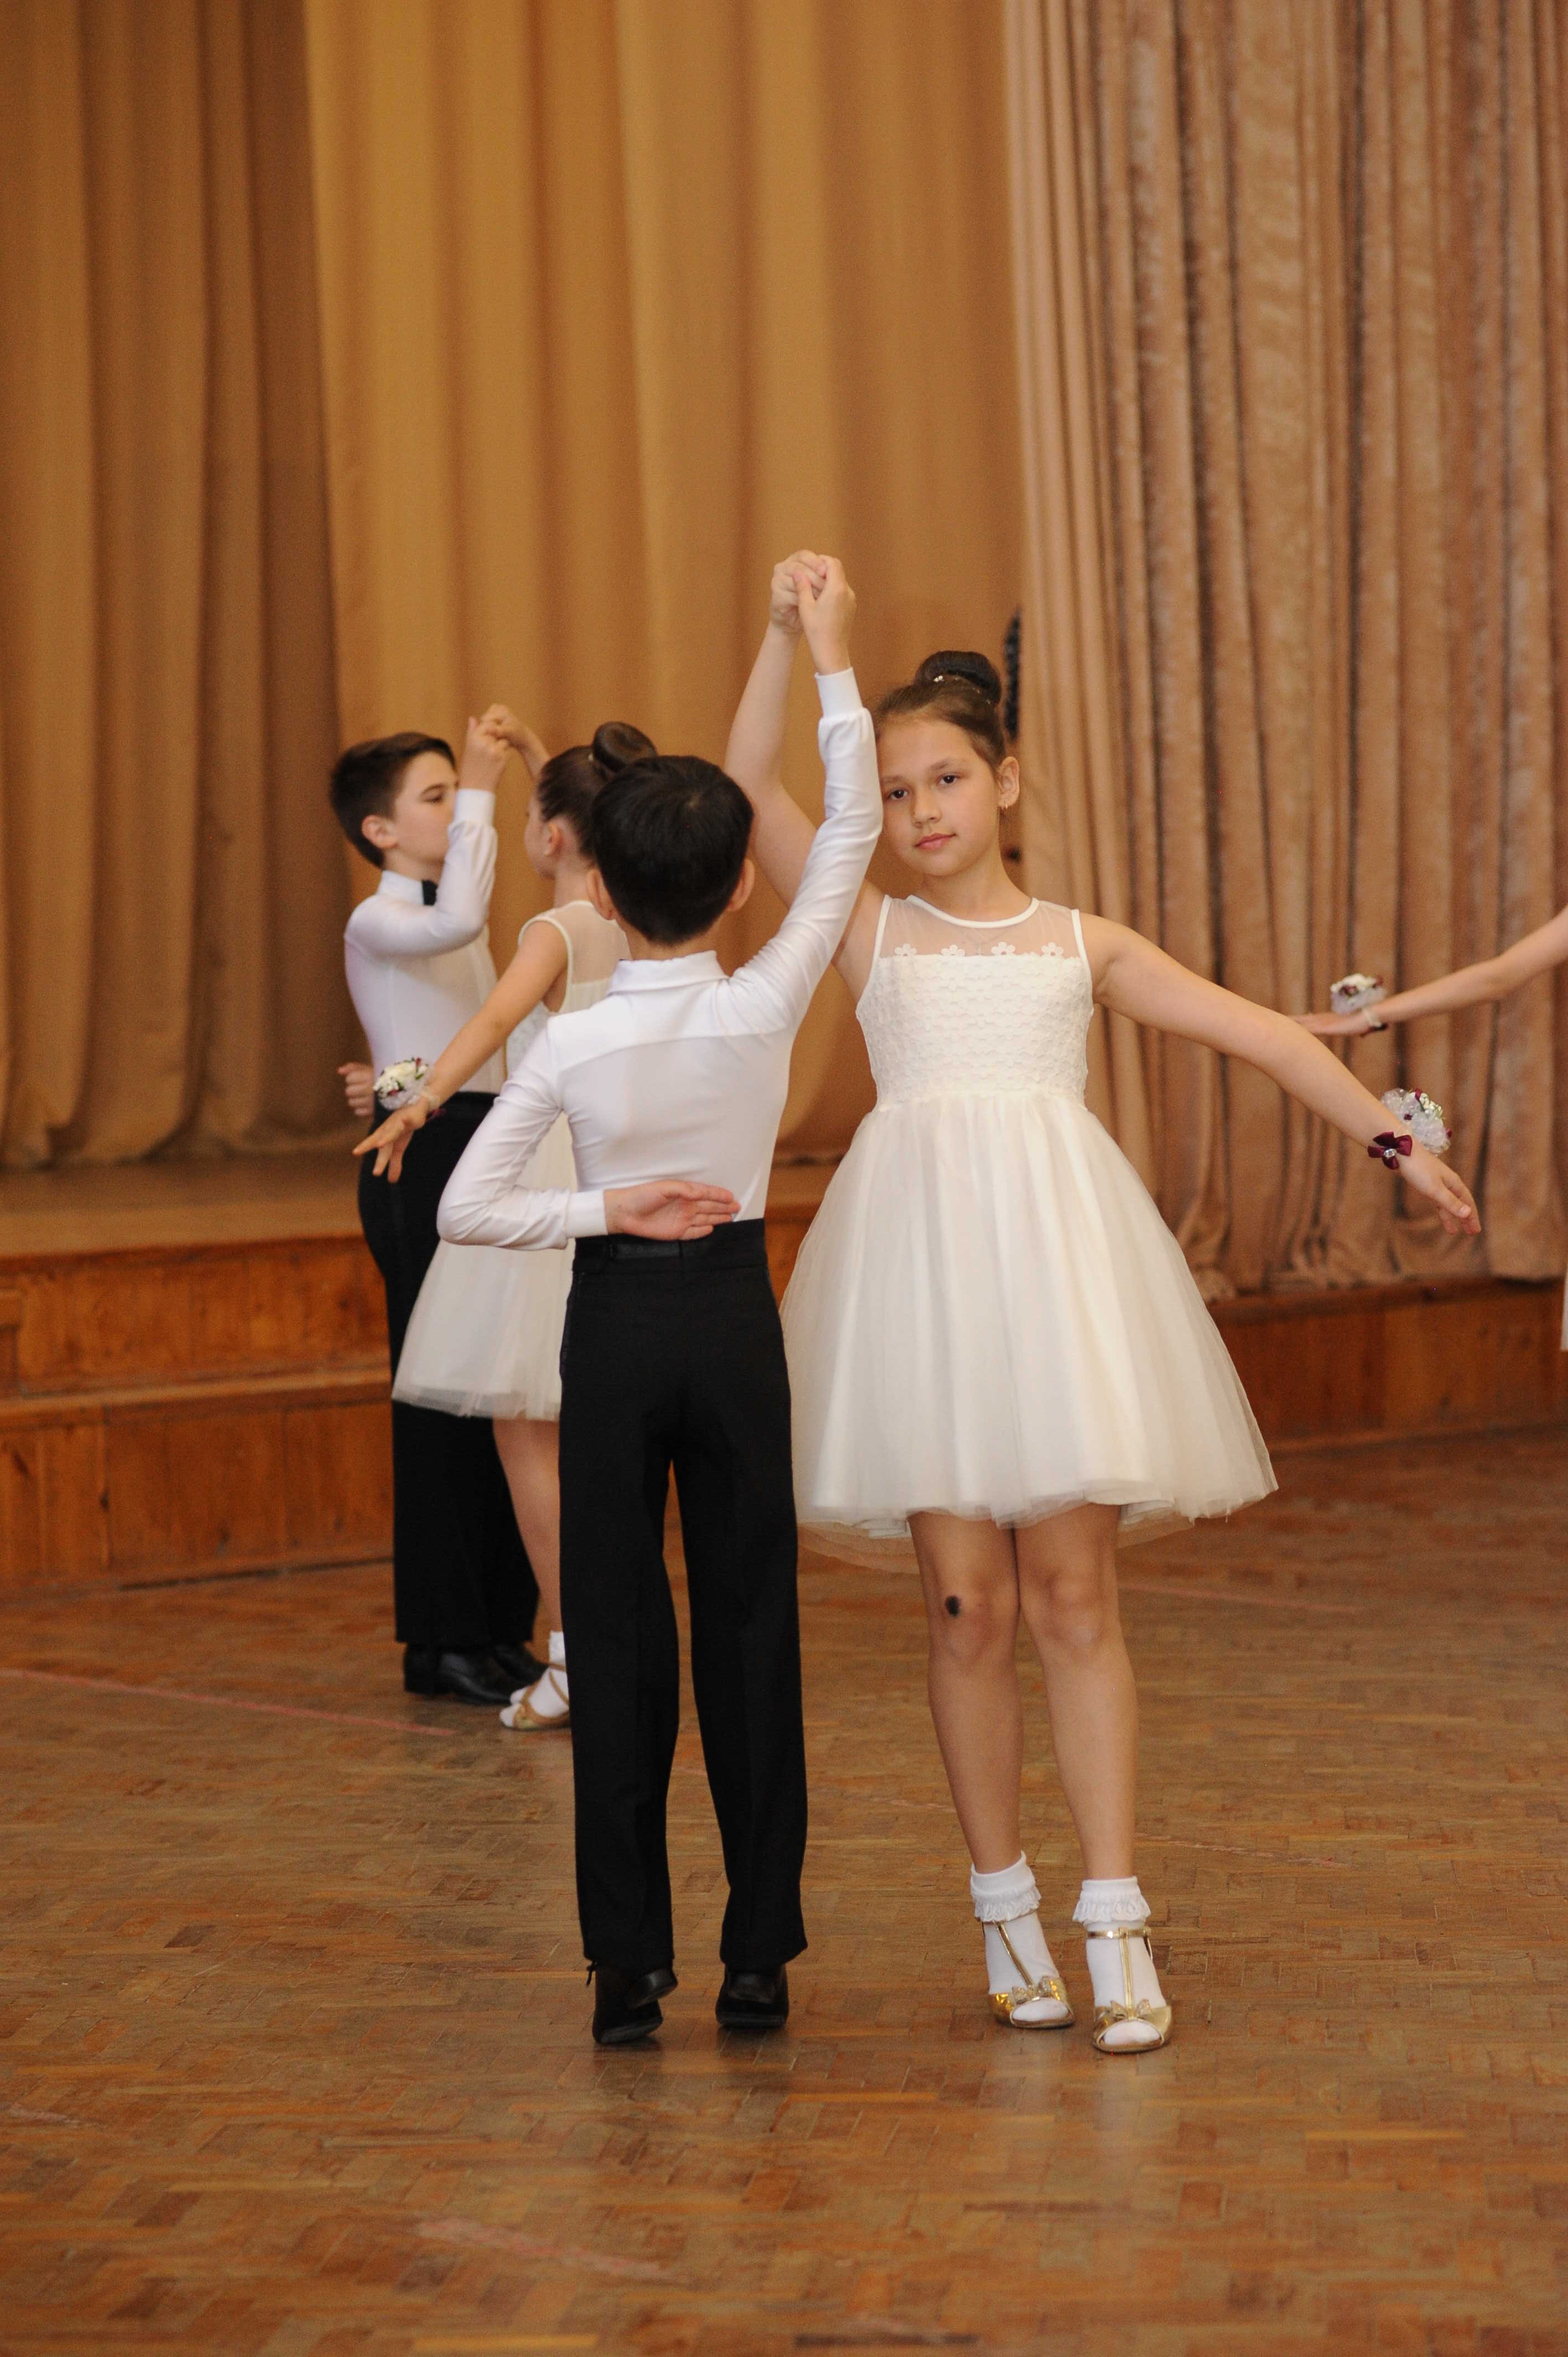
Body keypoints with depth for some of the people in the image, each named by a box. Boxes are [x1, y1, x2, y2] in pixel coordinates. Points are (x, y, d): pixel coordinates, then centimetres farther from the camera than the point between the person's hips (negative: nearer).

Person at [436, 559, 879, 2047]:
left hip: (613, 1320, -1)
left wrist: (609, 1212, -7)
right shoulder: (764, 1009, -10)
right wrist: (831, 665, 1)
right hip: (733, 1312, 1)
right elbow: (850, 835, -2)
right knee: (748, 1619, 7)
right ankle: (759, 1955, 9)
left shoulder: (569, 1045, -11)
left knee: (616, 1631, 5)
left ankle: (628, 1963, 5)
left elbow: (465, 1208, -12)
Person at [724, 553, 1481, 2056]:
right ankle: (1004, 1911, 12)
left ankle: (1114, 1923, -2)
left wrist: (1393, 1140, 8)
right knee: (967, 1606, -1)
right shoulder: (874, 935, 13)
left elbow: (1264, 1036, 14)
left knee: (1072, 1596, -4)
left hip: (1055, 1253, 0)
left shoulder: (1082, 947, 16)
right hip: (923, 1256, 0)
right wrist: (787, 635, -6)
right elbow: (751, 789, 1)